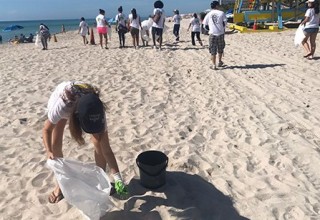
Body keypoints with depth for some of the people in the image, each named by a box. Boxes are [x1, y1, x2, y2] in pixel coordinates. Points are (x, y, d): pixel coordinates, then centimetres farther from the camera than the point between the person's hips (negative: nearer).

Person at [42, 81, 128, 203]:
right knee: (55, 145, -4)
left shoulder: (97, 110, -38)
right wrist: (49, 151, -40)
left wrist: (117, 178, -33)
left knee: (100, 144, -10)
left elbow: (106, 150, -30)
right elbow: (47, 130, -23)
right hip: (65, 103, 0)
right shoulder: (61, 105, -45)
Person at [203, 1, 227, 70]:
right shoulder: (221, 13, 0)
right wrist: (222, 28, 14)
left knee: (213, 50, 5)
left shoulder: (208, 14, 3)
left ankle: (214, 65, 4)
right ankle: (219, 62, 30)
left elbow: (205, 24, 6)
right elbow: (225, 22, -3)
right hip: (220, 34, 0)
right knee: (220, 49, 18)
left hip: (212, 34, 0)